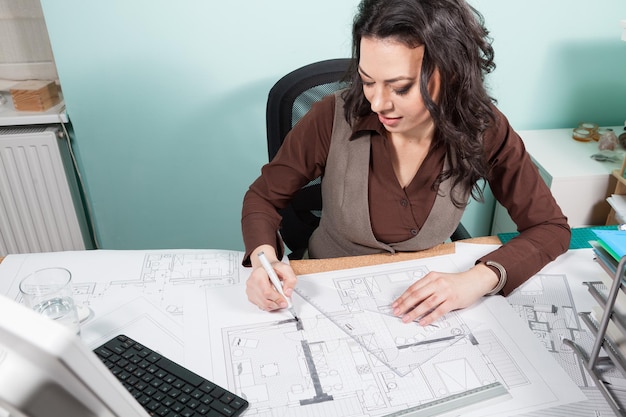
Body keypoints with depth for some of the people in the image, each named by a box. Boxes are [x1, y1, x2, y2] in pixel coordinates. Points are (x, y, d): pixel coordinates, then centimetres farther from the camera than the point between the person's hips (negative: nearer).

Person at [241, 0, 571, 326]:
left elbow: (551, 227, -9)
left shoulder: (483, 130, -17)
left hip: (424, 298, 1)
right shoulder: (333, 118, -21)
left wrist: (479, 279, -27)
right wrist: (264, 259, -29)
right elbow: (263, 197, -7)